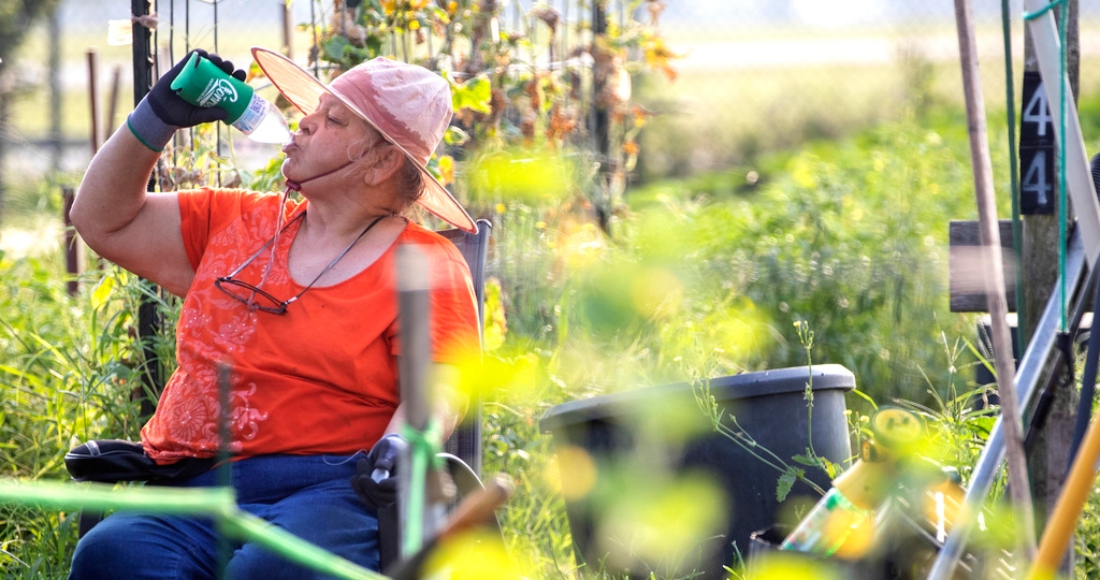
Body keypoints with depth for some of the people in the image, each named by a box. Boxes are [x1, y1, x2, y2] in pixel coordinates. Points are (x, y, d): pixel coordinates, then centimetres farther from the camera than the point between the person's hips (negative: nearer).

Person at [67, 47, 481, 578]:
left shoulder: (427, 265, 8)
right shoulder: (235, 223, 24)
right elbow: (102, 221, 30)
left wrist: (398, 446, -26)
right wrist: (157, 118, 19)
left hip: (329, 493, -5)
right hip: (193, 497, 5)